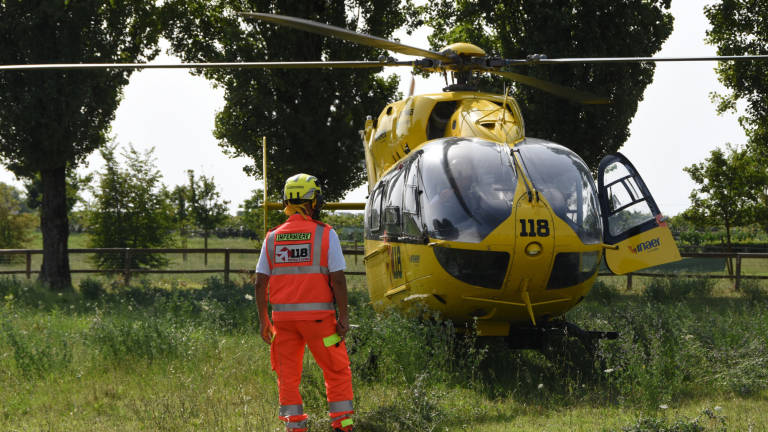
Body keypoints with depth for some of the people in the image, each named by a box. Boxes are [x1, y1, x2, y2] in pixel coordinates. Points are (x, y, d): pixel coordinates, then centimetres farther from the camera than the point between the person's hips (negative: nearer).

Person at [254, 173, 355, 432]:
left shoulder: (272, 238, 5)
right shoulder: (326, 235, -5)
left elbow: (260, 283, 4)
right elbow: (337, 279, -9)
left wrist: (263, 319, 12)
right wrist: (344, 316, -3)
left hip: (283, 316, 3)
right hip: (318, 314, -3)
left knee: (288, 375, 10)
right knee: (337, 372, 8)